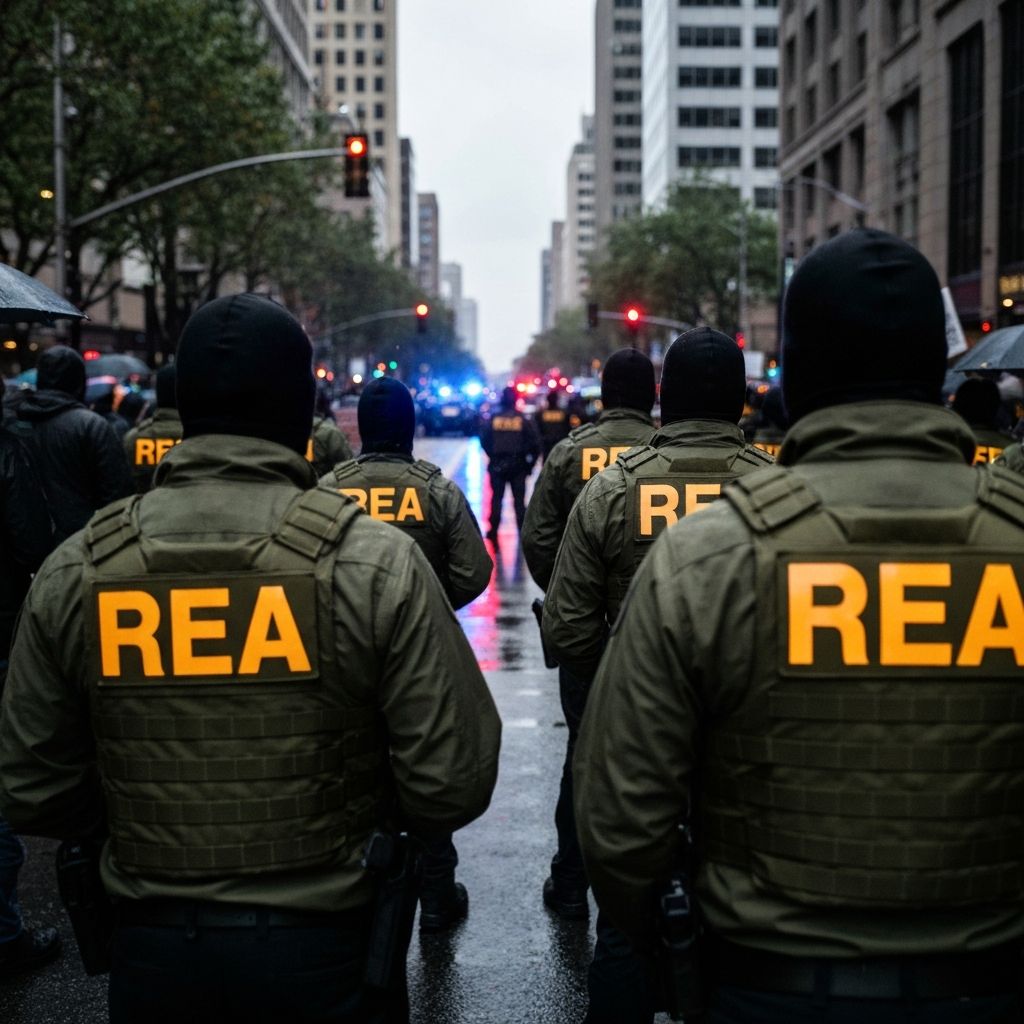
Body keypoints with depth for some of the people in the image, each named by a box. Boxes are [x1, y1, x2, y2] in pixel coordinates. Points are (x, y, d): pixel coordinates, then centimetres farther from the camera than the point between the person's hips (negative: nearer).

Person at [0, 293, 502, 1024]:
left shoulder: (74, 571, -7)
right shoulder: (377, 561, -15)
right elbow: (454, 782, -16)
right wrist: (354, 805, 4)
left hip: (152, 950, 2)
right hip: (325, 947, -2)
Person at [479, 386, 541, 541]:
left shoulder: (492, 419, -4)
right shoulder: (524, 420, -6)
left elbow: (484, 441, -1)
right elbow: (535, 443, -7)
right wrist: (530, 463, 2)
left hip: (497, 465, 1)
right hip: (518, 465, -1)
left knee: (496, 498, 10)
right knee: (519, 500, 8)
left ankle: (493, 532, 9)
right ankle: (523, 532, 9)